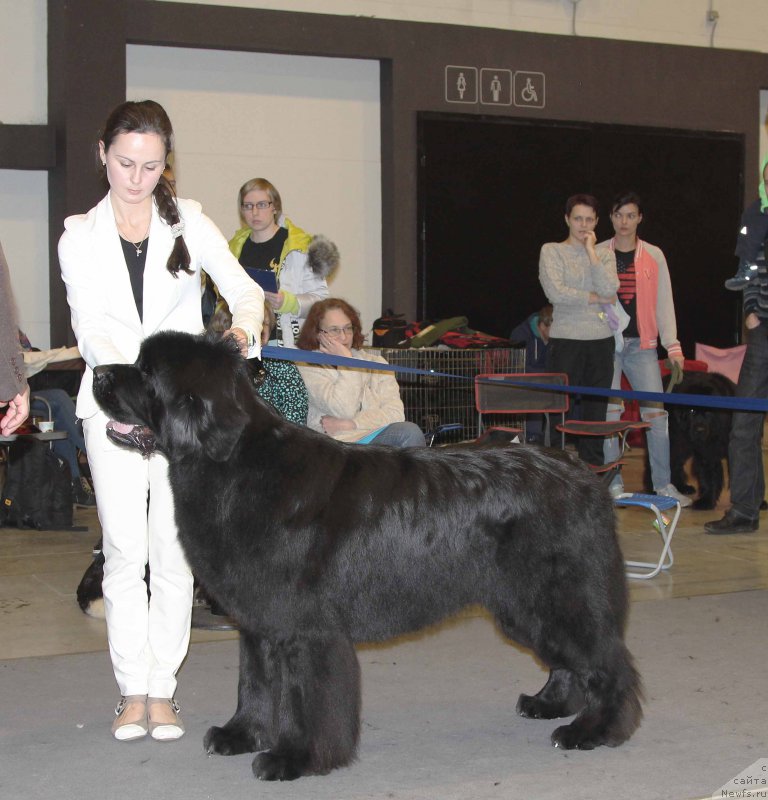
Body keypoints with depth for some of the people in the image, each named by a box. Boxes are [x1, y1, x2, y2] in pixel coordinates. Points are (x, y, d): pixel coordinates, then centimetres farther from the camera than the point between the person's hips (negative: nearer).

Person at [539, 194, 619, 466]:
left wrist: (591, 251, -4)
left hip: (601, 341, 4)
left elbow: (609, 288, -7)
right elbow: (555, 293, -13)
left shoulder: (605, 254, 12)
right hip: (566, 339, -4)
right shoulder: (552, 251, 2)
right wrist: (596, 298, -5)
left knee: (596, 410, 6)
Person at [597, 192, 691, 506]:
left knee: (656, 413, -5)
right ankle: (613, 483, 6)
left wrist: (672, 346, 1)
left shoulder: (654, 256, 9)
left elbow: (664, 303, 8)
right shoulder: (597, 254, 7)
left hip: (641, 344, 1)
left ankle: (663, 484, 1)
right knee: (608, 414, -2)